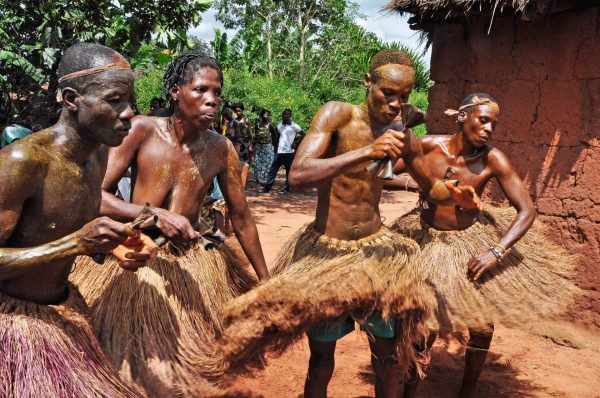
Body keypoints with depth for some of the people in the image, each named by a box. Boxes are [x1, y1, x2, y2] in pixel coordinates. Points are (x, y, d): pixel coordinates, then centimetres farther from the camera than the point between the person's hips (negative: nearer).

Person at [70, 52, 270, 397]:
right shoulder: (142, 130, -9)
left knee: (192, 363, 11)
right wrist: (157, 215, -25)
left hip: (194, 261, 2)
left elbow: (242, 219, 6)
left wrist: (266, 281, 11)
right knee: (137, 366, 4)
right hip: (135, 260, -2)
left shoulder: (221, 150, -2)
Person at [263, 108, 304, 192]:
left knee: (289, 171, 5)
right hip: (279, 152, 5)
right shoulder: (279, 126, 10)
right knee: (272, 170, 1)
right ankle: (267, 187, 4)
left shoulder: (294, 126, -6)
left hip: (289, 152, -5)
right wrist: (277, 145, 11)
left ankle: (288, 188, 15)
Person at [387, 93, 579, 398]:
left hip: (473, 241, 1)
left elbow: (527, 210, -16)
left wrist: (496, 252, -27)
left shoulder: (493, 159, -16)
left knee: (482, 325, 7)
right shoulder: (429, 145, -17)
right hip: (427, 240, -1)